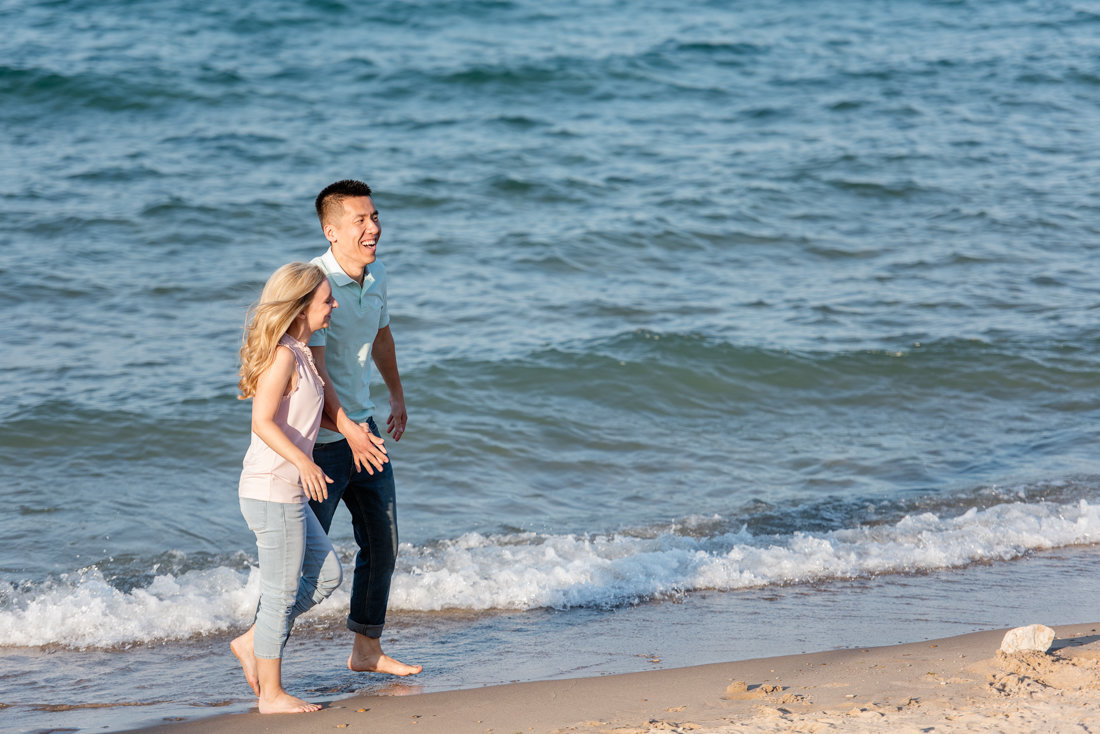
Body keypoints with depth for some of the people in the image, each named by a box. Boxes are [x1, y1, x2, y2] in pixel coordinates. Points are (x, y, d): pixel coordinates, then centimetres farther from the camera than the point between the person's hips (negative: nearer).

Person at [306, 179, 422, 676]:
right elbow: (313, 369, -26)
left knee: (382, 543, 14)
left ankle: (366, 649, 26)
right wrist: (348, 429, -34)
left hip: (363, 428, 8)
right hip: (320, 436, -8)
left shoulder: (376, 275, 4)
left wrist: (397, 396, 33)